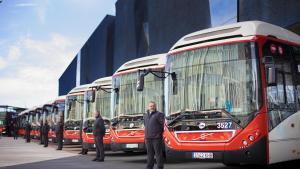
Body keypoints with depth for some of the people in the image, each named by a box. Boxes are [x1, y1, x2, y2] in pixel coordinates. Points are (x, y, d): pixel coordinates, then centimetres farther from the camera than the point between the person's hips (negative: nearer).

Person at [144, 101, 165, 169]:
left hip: (156, 138, -6)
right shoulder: (145, 115, 18)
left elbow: (163, 124, -9)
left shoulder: (159, 114, -3)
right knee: (149, 153, 12)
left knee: (158, 153, -2)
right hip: (148, 138, 6)